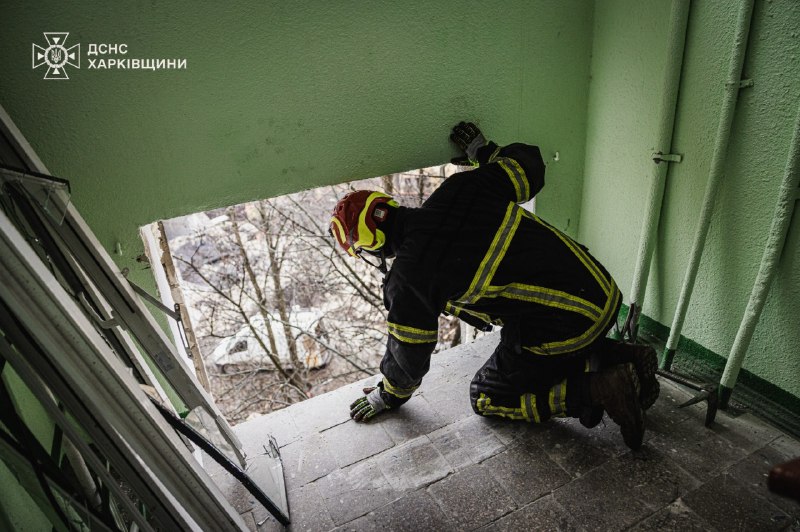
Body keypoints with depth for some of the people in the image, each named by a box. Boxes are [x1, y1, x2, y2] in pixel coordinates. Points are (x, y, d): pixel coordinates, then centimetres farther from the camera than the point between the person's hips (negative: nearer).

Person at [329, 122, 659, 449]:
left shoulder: (407, 279, -13)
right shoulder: (461, 186, 1)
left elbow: (409, 354, 2)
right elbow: (529, 166, 14)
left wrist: (387, 397, 22)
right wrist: (483, 151, 29)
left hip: (563, 330, -8)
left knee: (487, 399, 16)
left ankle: (598, 390, 0)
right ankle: (622, 358, 17)